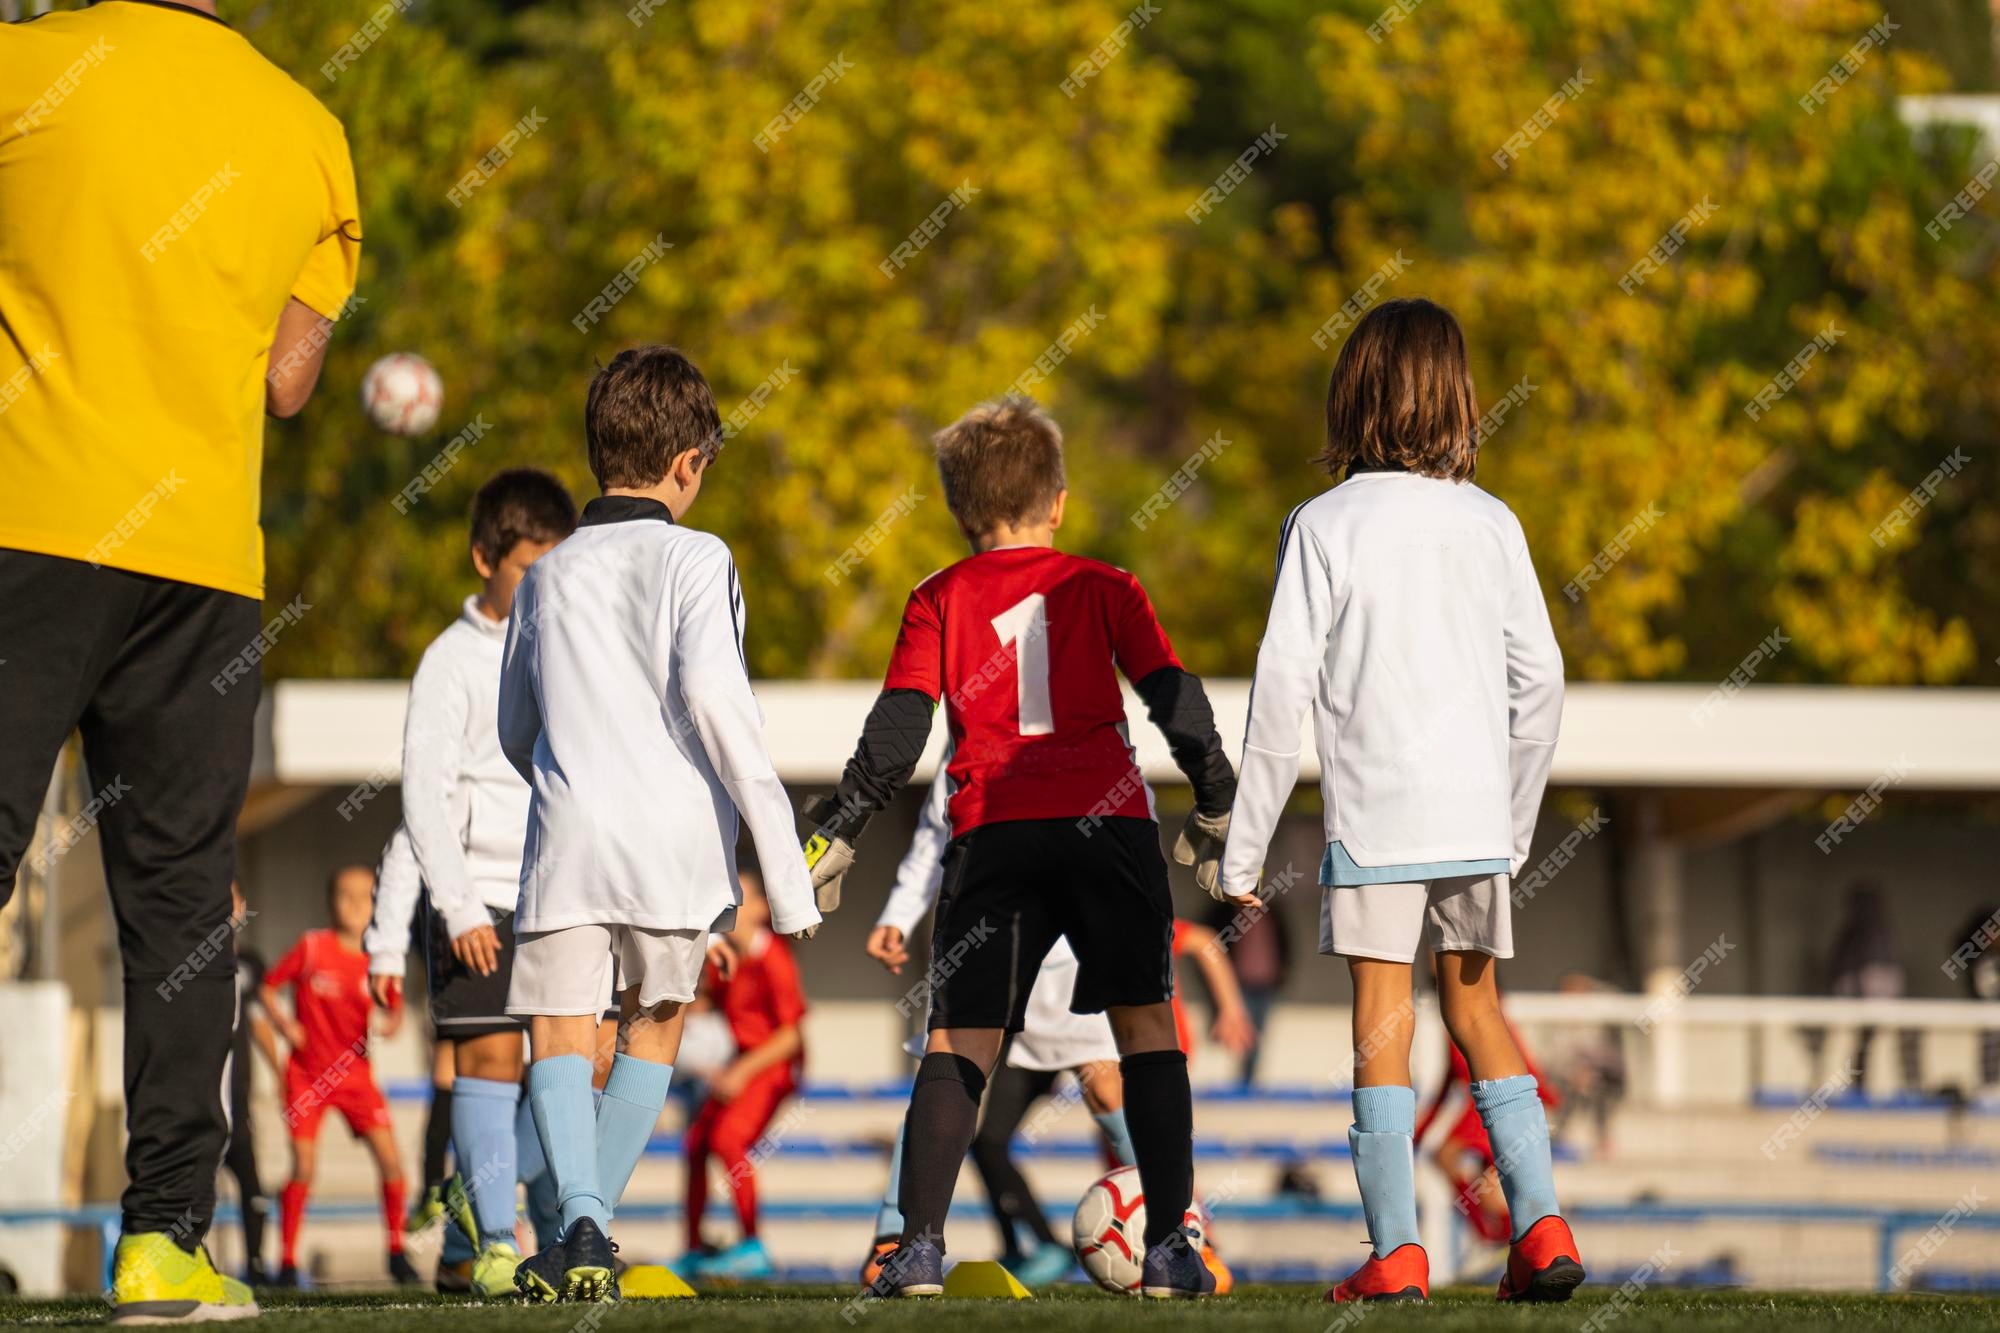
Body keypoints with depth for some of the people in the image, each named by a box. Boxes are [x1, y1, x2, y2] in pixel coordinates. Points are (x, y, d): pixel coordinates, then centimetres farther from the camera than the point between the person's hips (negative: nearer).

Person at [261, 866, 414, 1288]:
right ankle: (287, 1261, 3)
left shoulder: (374, 960, 0)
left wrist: (392, 1022, -15)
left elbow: (394, 1007, 8)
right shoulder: (312, 947, -7)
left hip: (354, 1074, 2)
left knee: (390, 1158, -9)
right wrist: (284, 1024, -14)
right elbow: (268, 987, 2)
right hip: (307, 1074, -2)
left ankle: (396, 1253, 7)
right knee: (304, 1166, -10)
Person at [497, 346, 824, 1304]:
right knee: (653, 1026, 17)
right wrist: (781, 858, -11)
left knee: (559, 1035, -1)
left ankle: (581, 1221, -24)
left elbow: (516, 734, 23)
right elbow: (713, 698, -11)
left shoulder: (547, 577, 16)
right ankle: (593, 1226, 13)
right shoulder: (693, 560, 2)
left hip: (569, 832, 1)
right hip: (677, 838, -1)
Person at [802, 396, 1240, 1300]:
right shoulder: (1103, 588, 12)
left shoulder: (939, 602, 11)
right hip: (1109, 818, 0)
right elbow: (1177, 701, 7)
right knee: (1145, 1023, 6)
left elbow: (896, 733, 4)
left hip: (993, 830, 0)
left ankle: (919, 1243, -8)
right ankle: (1170, 1244, -2)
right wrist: (1216, 810, 16)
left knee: (960, 1038, 3)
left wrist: (837, 833, 9)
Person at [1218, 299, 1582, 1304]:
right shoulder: (1491, 524, 5)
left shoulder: (1323, 525, -5)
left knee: (1382, 1016, 1)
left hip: (1373, 807, -3)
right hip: (1475, 806, 3)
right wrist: (1516, 819, 20)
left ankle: (1395, 1251, -4)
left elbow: (1283, 687, -7)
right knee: (1474, 1005, 15)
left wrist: (1245, 844, -2)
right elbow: (1538, 679, 8)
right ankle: (1540, 1223, 6)